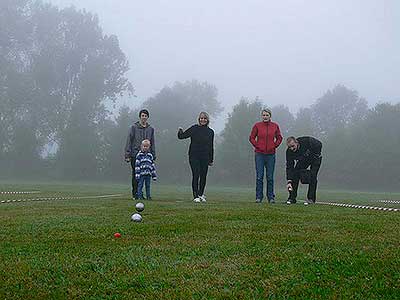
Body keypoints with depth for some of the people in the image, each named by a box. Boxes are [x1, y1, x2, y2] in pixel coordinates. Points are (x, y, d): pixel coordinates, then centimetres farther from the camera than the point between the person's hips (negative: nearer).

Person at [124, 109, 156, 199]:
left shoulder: (150, 129, 12)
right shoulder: (134, 127, 1)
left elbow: (152, 143, 17)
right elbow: (129, 142, -1)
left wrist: (153, 155, 10)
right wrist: (127, 155, -7)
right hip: (135, 155, -3)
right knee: (135, 175, -3)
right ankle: (135, 194, 3)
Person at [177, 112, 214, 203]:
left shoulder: (210, 132, 9)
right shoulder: (194, 129, 1)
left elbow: (211, 147, 14)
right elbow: (182, 136, 0)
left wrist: (211, 159, 13)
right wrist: (180, 131, -21)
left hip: (205, 158, 3)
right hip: (194, 157, -3)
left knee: (203, 177, 5)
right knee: (195, 176, -8)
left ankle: (201, 194, 22)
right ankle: (196, 196, -5)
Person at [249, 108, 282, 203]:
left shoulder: (275, 126, 4)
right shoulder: (257, 125, 0)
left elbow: (279, 138, 13)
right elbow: (251, 137, 5)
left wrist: (274, 146, 2)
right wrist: (257, 146, -3)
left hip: (271, 154, 1)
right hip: (259, 154, -1)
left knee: (270, 177, 6)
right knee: (259, 177, 0)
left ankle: (271, 197, 14)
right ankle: (259, 197, 7)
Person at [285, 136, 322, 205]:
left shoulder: (307, 141, -36)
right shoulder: (289, 152, -26)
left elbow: (319, 145, -19)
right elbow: (289, 167, -25)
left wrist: (315, 156, -21)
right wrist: (289, 182, -34)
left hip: (315, 158, -3)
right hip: (302, 160, 3)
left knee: (312, 176, -20)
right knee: (295, 174, -13)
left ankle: (311, 199, -13)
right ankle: (292, 198, -6)